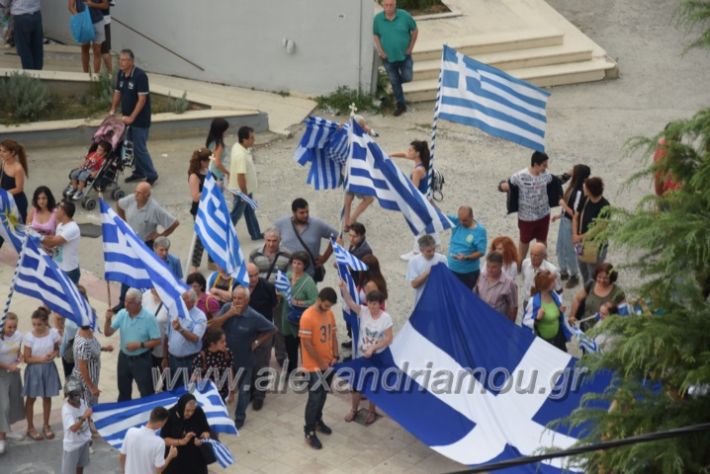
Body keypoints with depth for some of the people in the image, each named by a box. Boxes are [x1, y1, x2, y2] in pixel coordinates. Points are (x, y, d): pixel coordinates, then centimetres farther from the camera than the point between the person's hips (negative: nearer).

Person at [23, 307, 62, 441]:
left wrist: (54, 354, -18)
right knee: (31, 398, 10)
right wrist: (41, 358, -27)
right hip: (34, 370, -2)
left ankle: (46, 426, 31)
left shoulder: (53, 333, -10)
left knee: (47, 397, 14)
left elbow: (57, 349, 4)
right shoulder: (29, 337, -17)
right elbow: (27, 358, -13)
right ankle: (30, 428, 25)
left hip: (49, 369, 2)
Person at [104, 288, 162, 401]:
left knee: (147, 393, 3)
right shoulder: (122, 314, -7)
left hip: (141, 359, -5)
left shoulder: (148, 318, -19)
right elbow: (107, 333, -5)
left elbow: (157, 341, -15)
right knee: (123, 391, 22)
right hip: (124, 358, 5)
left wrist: (139, 345, -24)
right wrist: (108, 319, -23)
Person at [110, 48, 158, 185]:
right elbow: (118, 92, 15)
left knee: (140, 148, -6)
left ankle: (151, 175, 5)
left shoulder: (140, 75, -19)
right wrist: (113, 110, 3)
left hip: (140, 119, -8)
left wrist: (132, 117, -22)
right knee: (131, 146, 13)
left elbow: (142, 99, -20)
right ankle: (139, 172, 26)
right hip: (126, 117, 8)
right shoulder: (121, 74, 4)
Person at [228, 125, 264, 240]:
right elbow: (241, 177, -31)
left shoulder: (237, 146, -4)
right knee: (236, 214, 7)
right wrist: (244, 194, -24)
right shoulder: (241, 156, -35)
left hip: (246, 189, 10)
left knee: (249, 211, 22)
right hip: (241, 190, -10)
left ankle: (255, 234, 37)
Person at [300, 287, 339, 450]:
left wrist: (335, 356, 1)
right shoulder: (307, 317, -21)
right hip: (314, 365, -7)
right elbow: (307, 344, -20)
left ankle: (317, 420, 39)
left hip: (328, 363, 7)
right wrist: (321, 362, -15)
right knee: (315, 398, -5)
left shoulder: (330, 314, 3)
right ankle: (309, 432, 6)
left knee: (323, 395, 19)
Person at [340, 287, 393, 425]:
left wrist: (373, 348, -23)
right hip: (361, 356, 2)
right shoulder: (363, 312, -11)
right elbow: (350, 303, -27)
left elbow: (389, 339, -15)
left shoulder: (386, 318, -16)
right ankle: (354, 409, 33)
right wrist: (344, 289, -46)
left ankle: (371, 411, 32)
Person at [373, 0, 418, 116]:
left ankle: (396, 81, 36)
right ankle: (400, 105, 23)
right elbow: (376, 36, 3)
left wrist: (410, 47, -3)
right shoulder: (378, 18, -10)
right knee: (394, 82, 9)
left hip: (404, 55, -1)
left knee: (407, 77, 1)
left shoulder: (404, 16, -14)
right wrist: (380, 51, -7)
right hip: (388, 57, 1)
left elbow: (415, 30, -1)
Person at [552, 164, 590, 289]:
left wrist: (563, 204, -19)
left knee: (569, 250, 7)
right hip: (564, 221, 9)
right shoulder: (572, 187, 0)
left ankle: (574, 277, 25)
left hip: (570, 224, -9)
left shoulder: (579, 192, -27)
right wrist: (559, 215, 15)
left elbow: (575, 213, -26)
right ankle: (564, 272, 38)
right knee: (560, 248, 20)